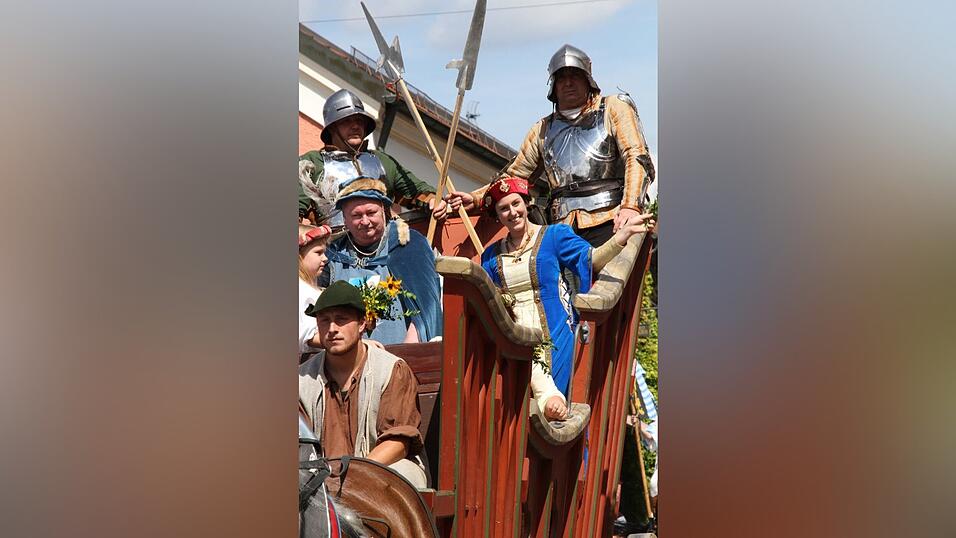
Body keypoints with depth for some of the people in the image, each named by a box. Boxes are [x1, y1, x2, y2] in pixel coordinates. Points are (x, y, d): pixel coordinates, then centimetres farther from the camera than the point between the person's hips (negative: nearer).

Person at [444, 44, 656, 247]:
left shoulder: (613, 108, 12)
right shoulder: (543, 129, 24)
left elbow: (636, 156, 0)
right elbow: (513, 176, 26)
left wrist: (630, 206, -16)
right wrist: (475, 198, 9)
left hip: (608, 222, -4)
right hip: (563, 228, 4)